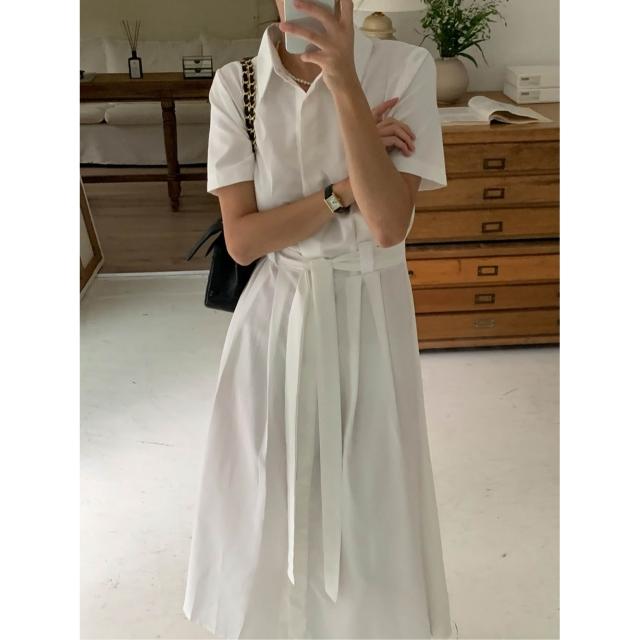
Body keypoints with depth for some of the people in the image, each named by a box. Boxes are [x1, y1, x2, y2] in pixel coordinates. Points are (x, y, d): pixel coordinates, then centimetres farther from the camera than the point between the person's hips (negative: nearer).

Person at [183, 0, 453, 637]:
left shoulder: (404, 68, -10)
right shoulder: (235, 85, -4)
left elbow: (390, 223, -21)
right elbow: (241, 239, -9)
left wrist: (344, 80, -28)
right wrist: (344, 189, -19)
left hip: (369, 316, -1)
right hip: (276, 319, 2)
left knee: (371, 496, 12)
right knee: (270, 495, 15)